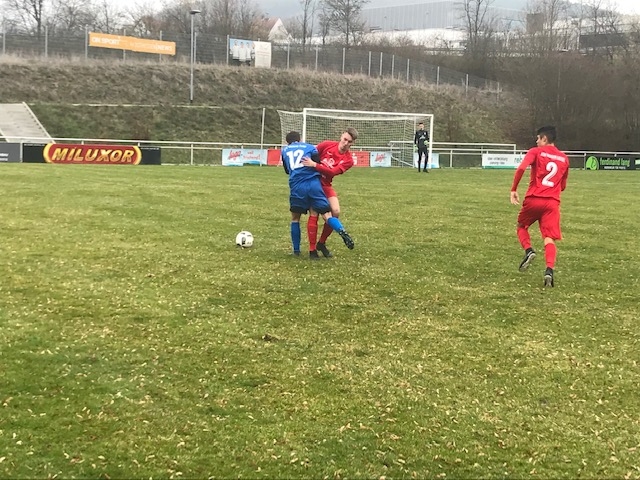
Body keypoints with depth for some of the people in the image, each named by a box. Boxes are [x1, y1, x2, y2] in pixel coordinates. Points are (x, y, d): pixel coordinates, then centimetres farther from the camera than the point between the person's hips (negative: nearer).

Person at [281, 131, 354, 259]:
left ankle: (296, 250, 19)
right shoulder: (310, 147, 16)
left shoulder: (284, 151, 22)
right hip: (314, 184, -1)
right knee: (327, 215, -3)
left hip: (296, 186, 1)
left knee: (295, 218, 18)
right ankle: (342, 232, -31)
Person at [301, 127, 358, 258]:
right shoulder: (327, 145, -9)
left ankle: (321, 243, 10)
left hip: (326, 185, 3)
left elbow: (333, 172, -21)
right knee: (314, 214, -13)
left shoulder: (348, 160, -8)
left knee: (335, 212, -12)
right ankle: (312, 249, -6)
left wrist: (314, 165, -30)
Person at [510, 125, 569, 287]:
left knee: (522, 226, 23)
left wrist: (513, 189, -7)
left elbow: (521, 168, -15)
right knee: (549, 239, -2)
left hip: (533, 198, -2)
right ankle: (549, 270, -22)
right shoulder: (564, 158, 15)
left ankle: (528, 250, -3)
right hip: (552, 202, 2)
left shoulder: (536, 152, 2)